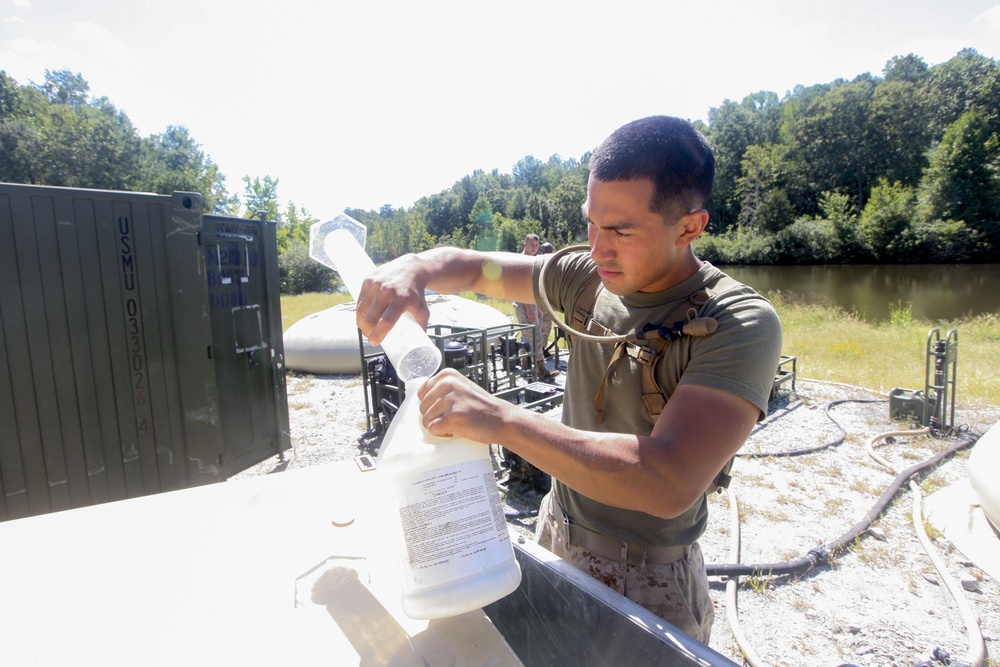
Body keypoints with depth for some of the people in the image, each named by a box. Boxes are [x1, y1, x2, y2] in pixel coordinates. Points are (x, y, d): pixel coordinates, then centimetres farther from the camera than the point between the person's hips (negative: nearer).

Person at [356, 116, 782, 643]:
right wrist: (413, 268, -21)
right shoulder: (586, 277, -8)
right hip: (553, 540, 6)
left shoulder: (740, 324, -25)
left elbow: (670, 484, -37)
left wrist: (501, 420, -41)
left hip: (647, 580, -5)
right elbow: (475, 267, 2)